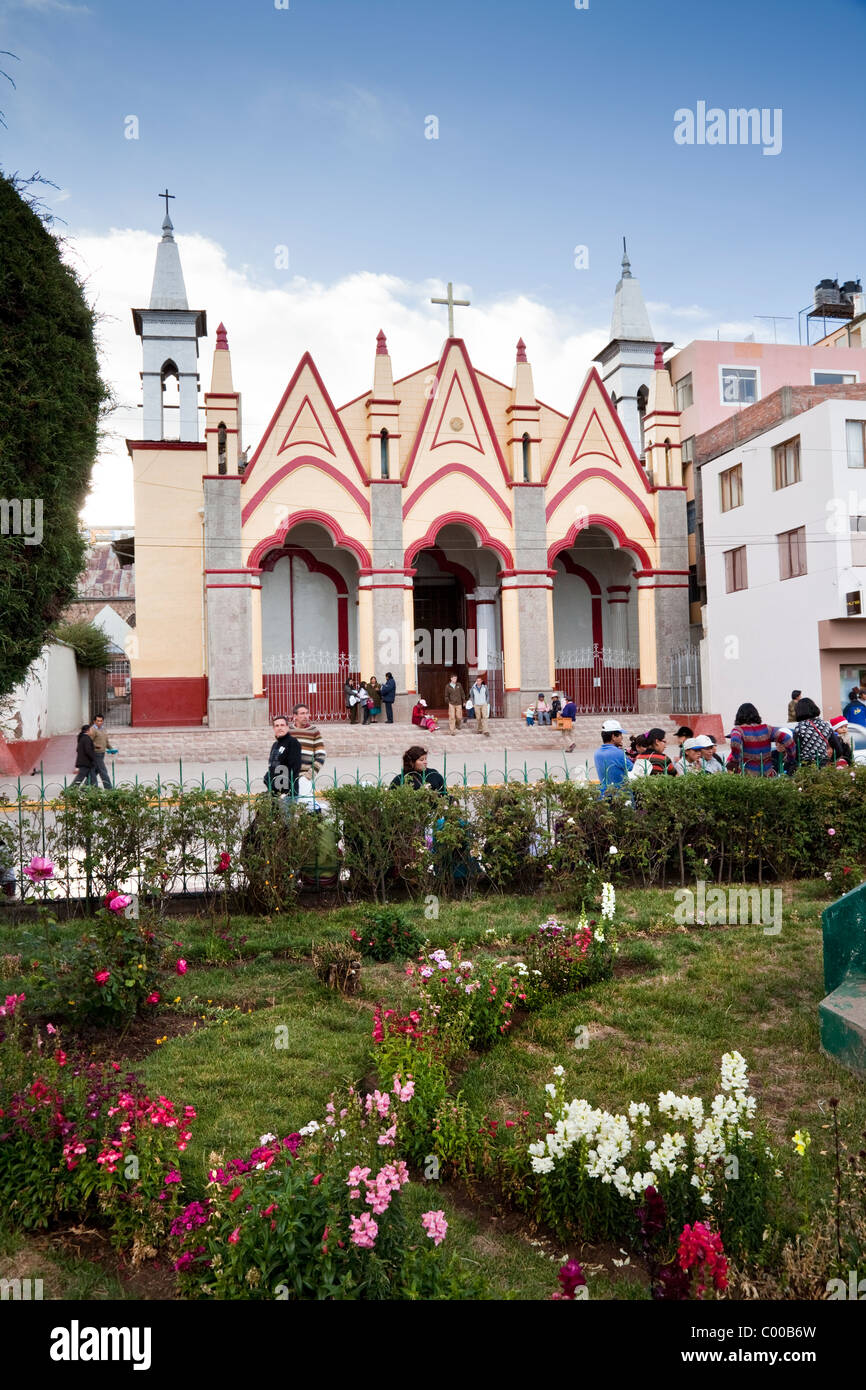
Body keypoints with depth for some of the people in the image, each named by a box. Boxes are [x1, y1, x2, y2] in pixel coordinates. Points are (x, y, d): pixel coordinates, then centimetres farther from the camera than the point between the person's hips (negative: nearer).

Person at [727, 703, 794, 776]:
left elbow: (735, 742, -24)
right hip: (767, 774, 4)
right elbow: (787, 739, 2)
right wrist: (790, 756, 15)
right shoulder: (766, 729, 9)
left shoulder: (739, 730, -2)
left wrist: (735, 762, -13)